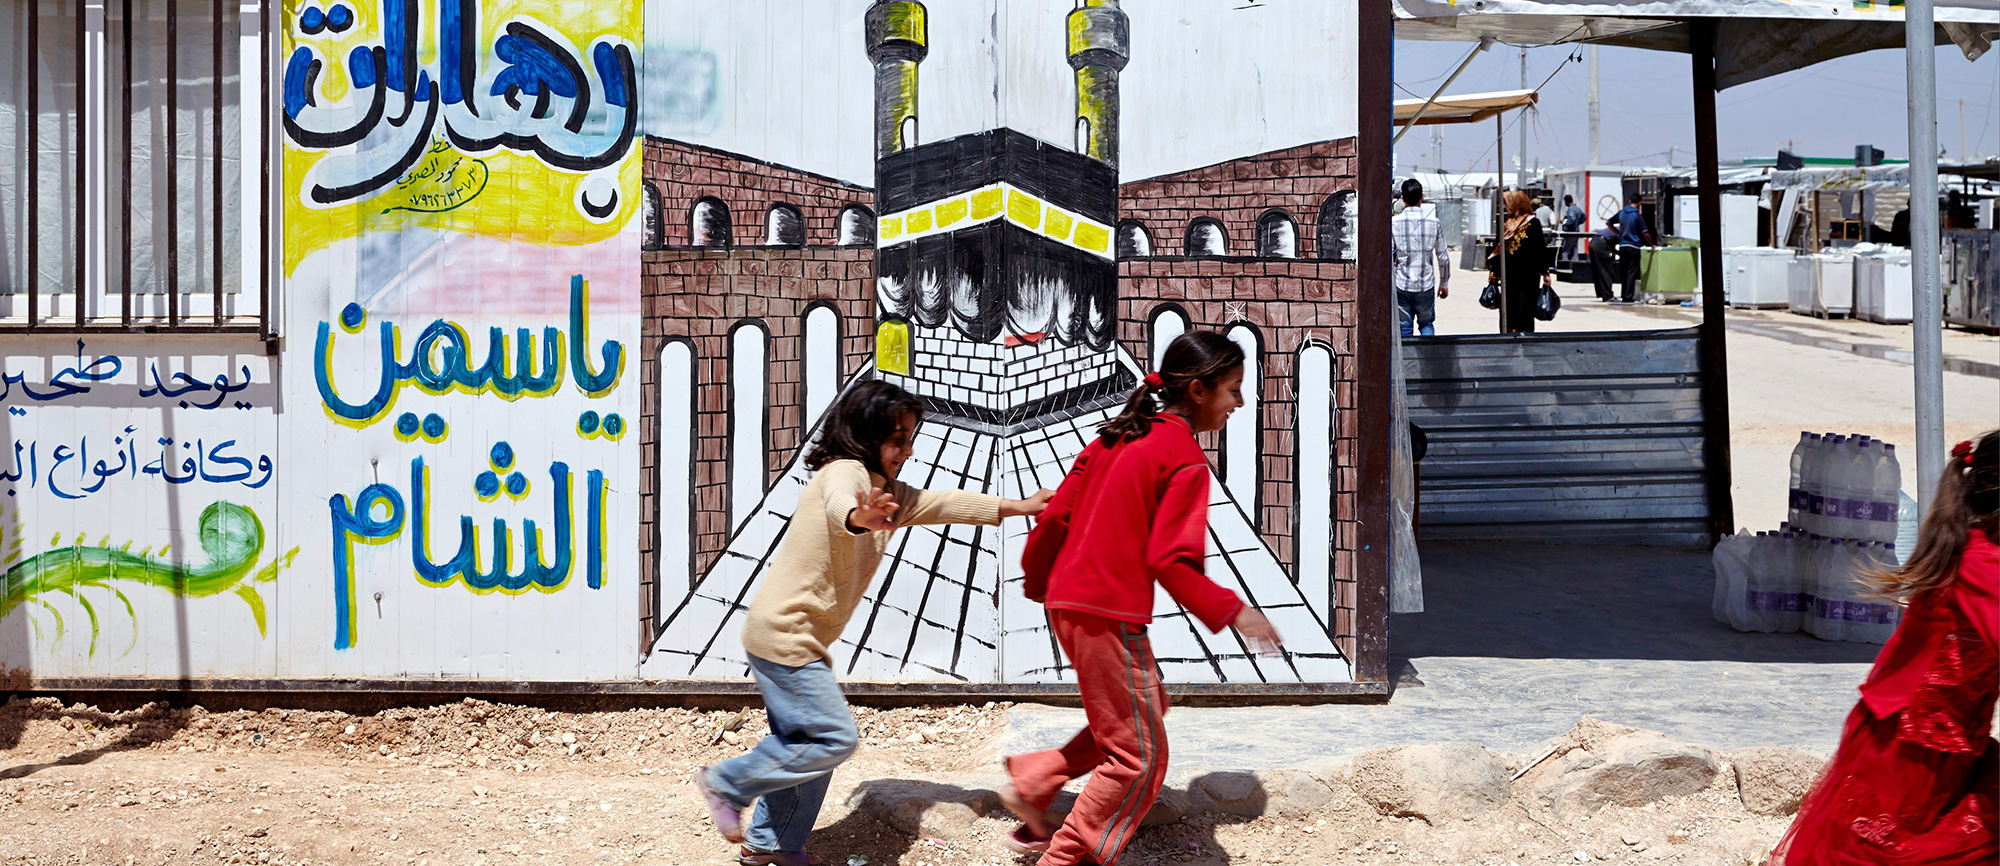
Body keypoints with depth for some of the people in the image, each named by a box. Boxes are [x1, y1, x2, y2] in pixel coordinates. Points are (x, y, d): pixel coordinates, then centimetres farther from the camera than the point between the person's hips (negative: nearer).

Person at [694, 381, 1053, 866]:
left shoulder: (886, 492, 14)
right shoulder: (844, 471, -16)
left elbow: (940, 503, 21)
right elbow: (838, 502, -40)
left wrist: (1016, 507, 18)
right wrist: (859, 517, -64)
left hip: (799, 640, 10)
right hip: (782, 633, -10)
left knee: (800, 745, 15)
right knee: (833, 739, -8)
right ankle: (726, 783, 3)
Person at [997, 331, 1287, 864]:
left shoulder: (1119, 435, 11)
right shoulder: (1185, 457, -13)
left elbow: (1059, 513, 14)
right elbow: (1168, 560, -19)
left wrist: (1037, 579, 26)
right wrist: (1232, 612, -14)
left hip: (1067, 601, 9)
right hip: (1109, 613, -9)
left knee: (1146, 707, 25)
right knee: (1138, 757, 4)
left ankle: (1030, 781, 22)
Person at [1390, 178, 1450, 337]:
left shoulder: (1393, 222, -8)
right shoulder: (1433, 222, -3)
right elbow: (1443, 257, 2)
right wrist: (1444, 283, 15)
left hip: (1402, 284, -1)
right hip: (1426, 285, 1)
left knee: (1404, 328, 8)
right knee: (1426, 323, 17)